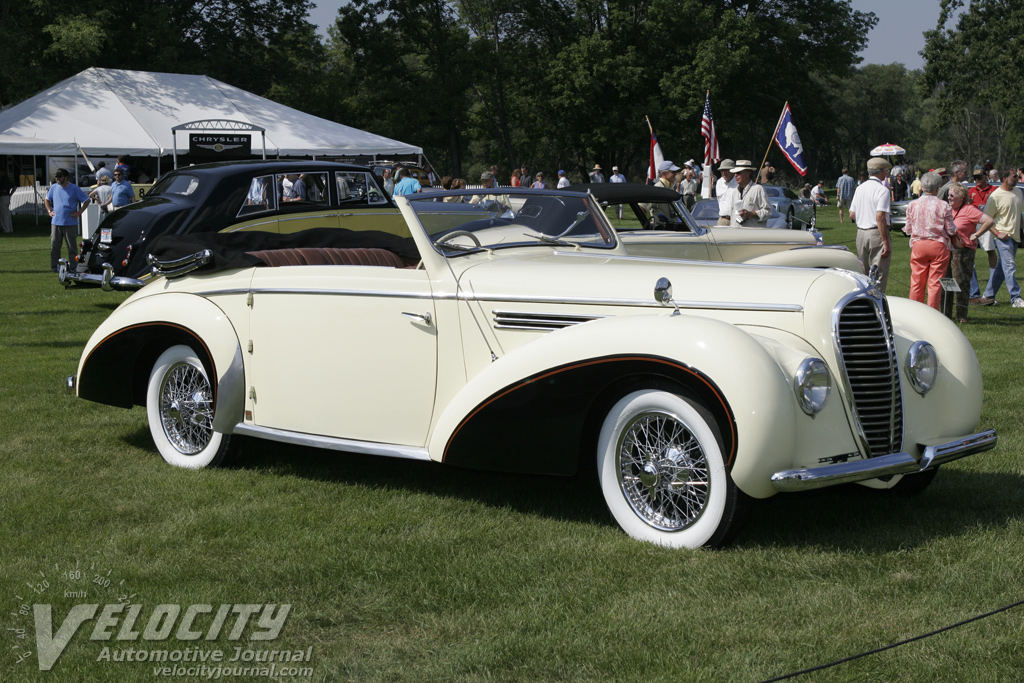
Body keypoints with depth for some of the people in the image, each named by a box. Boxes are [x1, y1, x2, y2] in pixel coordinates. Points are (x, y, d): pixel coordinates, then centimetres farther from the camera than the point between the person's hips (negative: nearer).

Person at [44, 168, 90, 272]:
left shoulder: (74, 189, -2)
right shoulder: (54, 187, 9)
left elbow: (87, 200, 3)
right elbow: (47, 200, 25)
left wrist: (79, 212, -4)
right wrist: (49, 211, 10)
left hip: (70, 223, -3)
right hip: (55, 222, 3)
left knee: (72, 246, 2)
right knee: (54, 246, 2)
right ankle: (54, 266, 9)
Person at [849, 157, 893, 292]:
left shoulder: (859, 188, 11)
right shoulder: (882, 190, -12)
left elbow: (852, 215, 13)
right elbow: (880, 217, -20)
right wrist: (886, 242, -19)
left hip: (861, 233, 7)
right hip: (877, 234, -7)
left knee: (863, 274, 16)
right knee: (879, 275, -3)